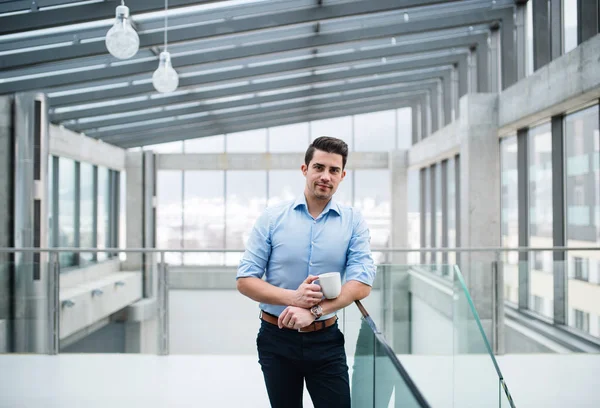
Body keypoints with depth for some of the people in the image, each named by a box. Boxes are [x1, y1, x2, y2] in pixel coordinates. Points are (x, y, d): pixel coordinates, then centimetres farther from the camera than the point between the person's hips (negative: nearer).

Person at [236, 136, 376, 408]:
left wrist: (314, 310, -24)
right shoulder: (272, 218, -4)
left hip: (326, 340, 0)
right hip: (277, 338, 0)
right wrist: (292, 297, -22)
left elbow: (362, 284, -11)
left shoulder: (353, 221, -2)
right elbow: (244, 281, -7)